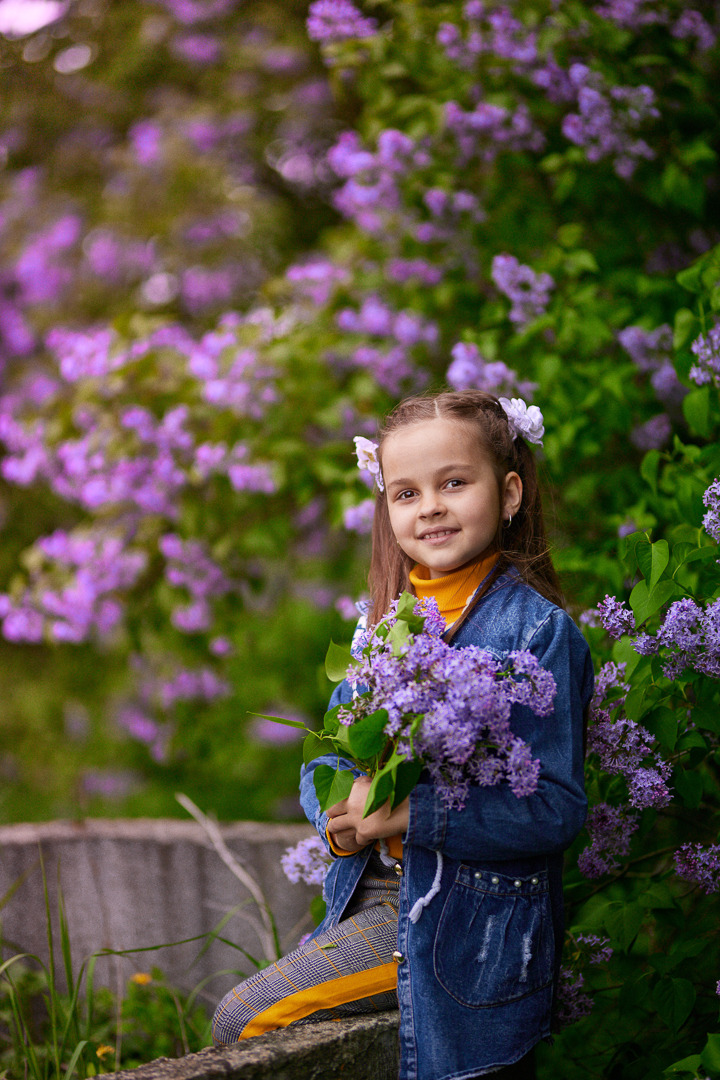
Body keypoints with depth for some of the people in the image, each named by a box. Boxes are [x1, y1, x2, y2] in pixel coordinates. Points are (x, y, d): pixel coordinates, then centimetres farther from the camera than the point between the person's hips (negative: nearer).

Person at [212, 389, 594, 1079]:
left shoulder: (536, 631, -13)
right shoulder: (392, 621, 11)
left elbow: (556, 807, -19)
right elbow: (328, 757, 14)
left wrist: (411, 814, -24)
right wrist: (341, 818, -9)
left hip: (469, 916, -7)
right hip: (373, 894, 7)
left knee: (244, 1022, -11)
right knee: (237, 1023, 3)